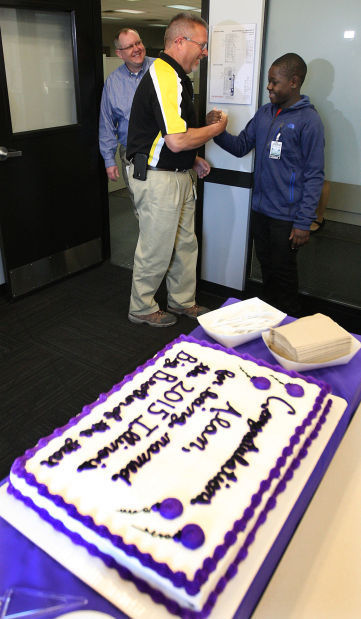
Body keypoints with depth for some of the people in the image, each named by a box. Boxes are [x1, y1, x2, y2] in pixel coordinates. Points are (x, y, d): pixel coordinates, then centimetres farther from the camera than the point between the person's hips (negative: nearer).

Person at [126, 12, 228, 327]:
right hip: (157, 178, -10)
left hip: (177, 174, 10)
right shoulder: (165, 76, -18)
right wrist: (217, 127, -11)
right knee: (156, 248, 2)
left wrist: (192, 159, 15)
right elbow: (177, 140, -27)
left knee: (184, 243, 16)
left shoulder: (173, 75, 17)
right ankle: (141, 308, 20)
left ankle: (183, 301, 31)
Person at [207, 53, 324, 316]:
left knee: (283, 273, 5)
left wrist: (304, 223, -17)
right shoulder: (264, 113, 8)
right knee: (266, 266, 18)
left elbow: (314, 176, -13)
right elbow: (241, 146, 12)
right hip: (260, 209, 6)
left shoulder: (308, 120, -11)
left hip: (286, 215, -6)